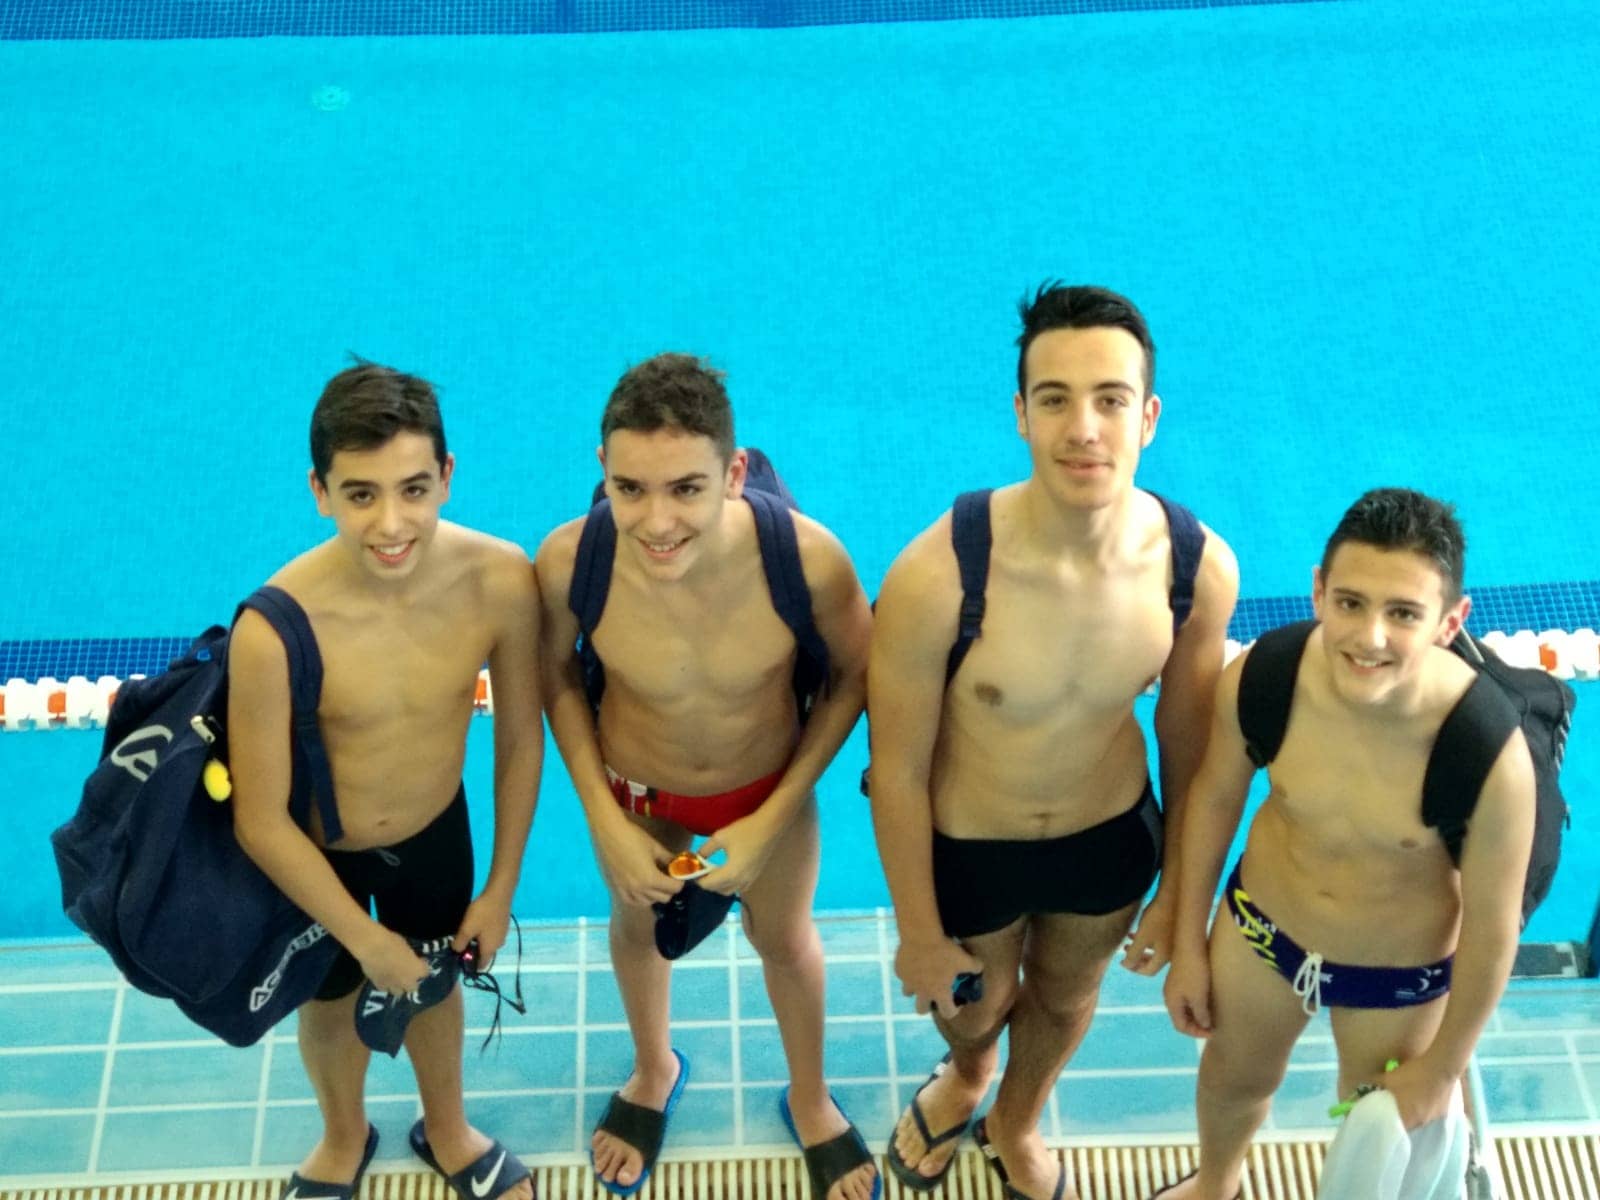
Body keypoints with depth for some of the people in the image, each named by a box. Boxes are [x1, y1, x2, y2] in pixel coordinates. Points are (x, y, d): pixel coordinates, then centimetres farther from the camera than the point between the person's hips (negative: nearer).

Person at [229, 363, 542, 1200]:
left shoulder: (501, 581, -29)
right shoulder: (275, 629, -38)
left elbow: (520, 740, -11)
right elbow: (261, 821, -24)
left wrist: (501, 888, -2)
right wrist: (367, 939, -13)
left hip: (435, 830, 2)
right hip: (316, 851, -2)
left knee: (432, 984, 29)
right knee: (332, 1002, 27)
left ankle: (446, 1130, 61)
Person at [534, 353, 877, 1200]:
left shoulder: (808, 557, -37)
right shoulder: (569, 562, -35)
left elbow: (855, 673, -16)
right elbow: (556, 672, -12)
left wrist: (773, 818, -18)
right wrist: (605, 820, -14)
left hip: (769, 785, -1)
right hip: (635, 789, 1)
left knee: (783, 939, 27)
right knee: (638, 927, 30)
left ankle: (809, 1100, 59)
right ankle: (654, 1071, 65)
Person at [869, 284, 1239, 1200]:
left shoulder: (1200, 566, -24)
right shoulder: (938, 575, -36)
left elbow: (1186, 735, -5)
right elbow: (897, 769, -21)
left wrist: (1179, 889, 7)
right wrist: (920, 931, -9)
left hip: (1112, 833, 3)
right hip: (965, 844, -3)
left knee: (1066, 995, 31)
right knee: (976, 1001, 28)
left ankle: (1018, 1124, 67)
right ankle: (966, 1075, 69)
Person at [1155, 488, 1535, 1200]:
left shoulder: (1490, 758, -37)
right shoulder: (1259, 677, -30)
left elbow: (1492, 928, -20)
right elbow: (1216, 796, -8)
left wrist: (1442, 1068, -6)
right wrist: (1188, 943, 2)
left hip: (1401, 975, -3)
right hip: (1262, 925, 3)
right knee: (1235, 1077, 32)